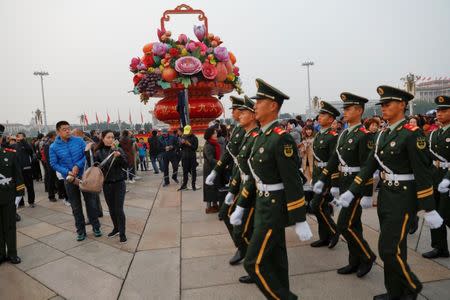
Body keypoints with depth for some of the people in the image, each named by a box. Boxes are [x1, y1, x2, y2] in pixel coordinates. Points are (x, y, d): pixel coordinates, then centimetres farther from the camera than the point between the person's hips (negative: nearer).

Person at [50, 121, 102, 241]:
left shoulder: (79, 140, -6)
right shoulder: (54, 147, -6)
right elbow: (54, 164, -5)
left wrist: (77, 166, -19)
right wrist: (67, 172, -18)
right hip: (69, 179, 0)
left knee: (91, 202, 7)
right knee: (76, 206, 10)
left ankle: (96, 227, 22)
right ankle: (81, 230, 24)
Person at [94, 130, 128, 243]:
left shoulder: (118, 150, -5)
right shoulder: (98, 153, -2)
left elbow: (126, 165, -12)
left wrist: (119, 156, -28)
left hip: (119, 183, -2)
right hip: (106, 184, 2)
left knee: (119, 209, -3)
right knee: (111, 209, 15)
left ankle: (122, 233, 10)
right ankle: (116, 228, 34)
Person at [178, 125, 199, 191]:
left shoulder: (194, 138, -6)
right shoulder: (183, 137, 7)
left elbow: (195, 147, -11)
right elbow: (180, 146, 8)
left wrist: (189, 144, -23)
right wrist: (182, 143, -12)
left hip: (192, 157, -3)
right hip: (184, 156, 3)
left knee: (193, 171, 4)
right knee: (185, 171, 10)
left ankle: (193, 185, 13)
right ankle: (184, 184, 20)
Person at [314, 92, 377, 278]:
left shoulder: (364, 135, -15)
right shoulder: (344, 134, 11)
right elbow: (335, 159, 15)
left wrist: (367, 195, -20)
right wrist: (322, 180, 13)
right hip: (344, 185, 8)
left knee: (344, 225, -6)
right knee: (352, 225, 14)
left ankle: (367, 257, 14)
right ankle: (355, 262, 25)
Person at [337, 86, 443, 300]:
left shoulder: (411, 133, -15)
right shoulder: (383, 133, 8)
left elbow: (423, 174, -16)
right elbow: (370, 165, 8)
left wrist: (429, 210, -14)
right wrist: (351, 192, 4)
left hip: (403, 198, -7)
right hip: (385, 195, 8)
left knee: (389, 250, -3)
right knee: (393, 248, 16)